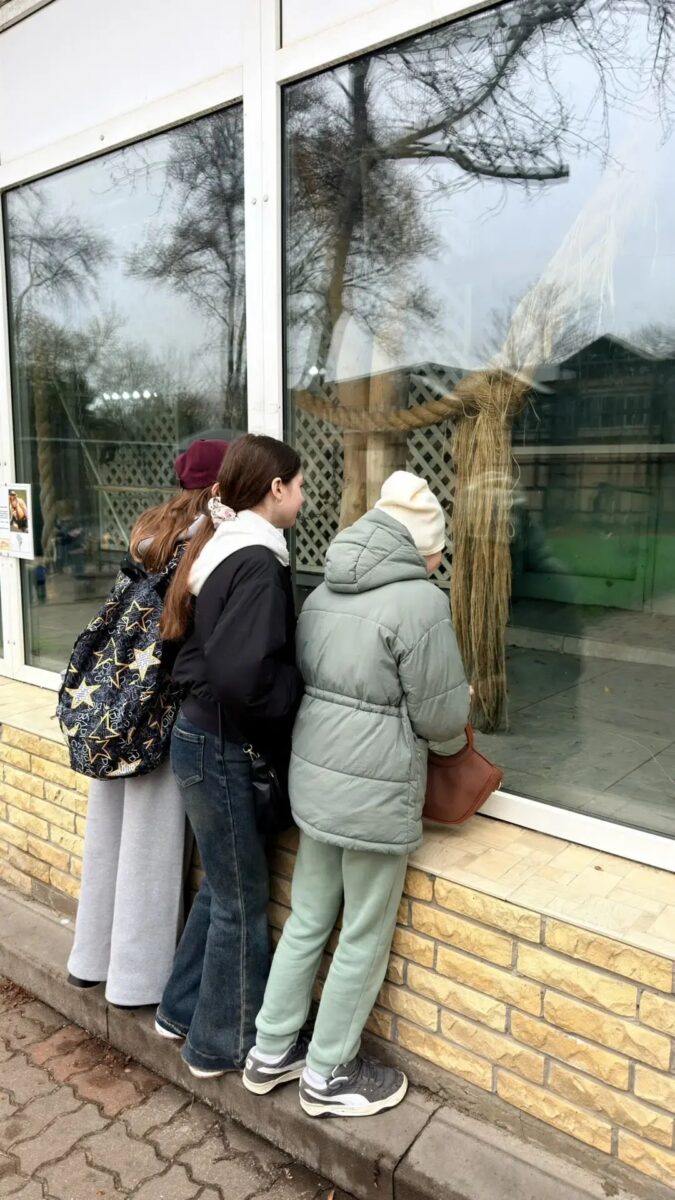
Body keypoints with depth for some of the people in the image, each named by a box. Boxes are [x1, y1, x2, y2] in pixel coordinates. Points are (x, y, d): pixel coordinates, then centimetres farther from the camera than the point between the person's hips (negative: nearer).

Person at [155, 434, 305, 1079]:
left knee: (222, 884, 24)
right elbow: (245, 675, -31)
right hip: (220, 747, -9)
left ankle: (181, 1010, 41)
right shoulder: (258, 561, -21)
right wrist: (306, 692, -14)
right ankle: (222, 1044, 29)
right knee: (243, 897, 9)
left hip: (204, 735, 9)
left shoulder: (221, 547, 8)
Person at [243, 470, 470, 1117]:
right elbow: (440, 718, -14)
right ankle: (327, 1076, 32)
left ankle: (270, 1052, 38)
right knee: (364, 939, 13)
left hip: (313, 779, 8)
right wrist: (462, 698, 7)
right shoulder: (419, 601, -18)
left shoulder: (323, 592, 6)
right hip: (376, 795, -7)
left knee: (307, 920, 22)